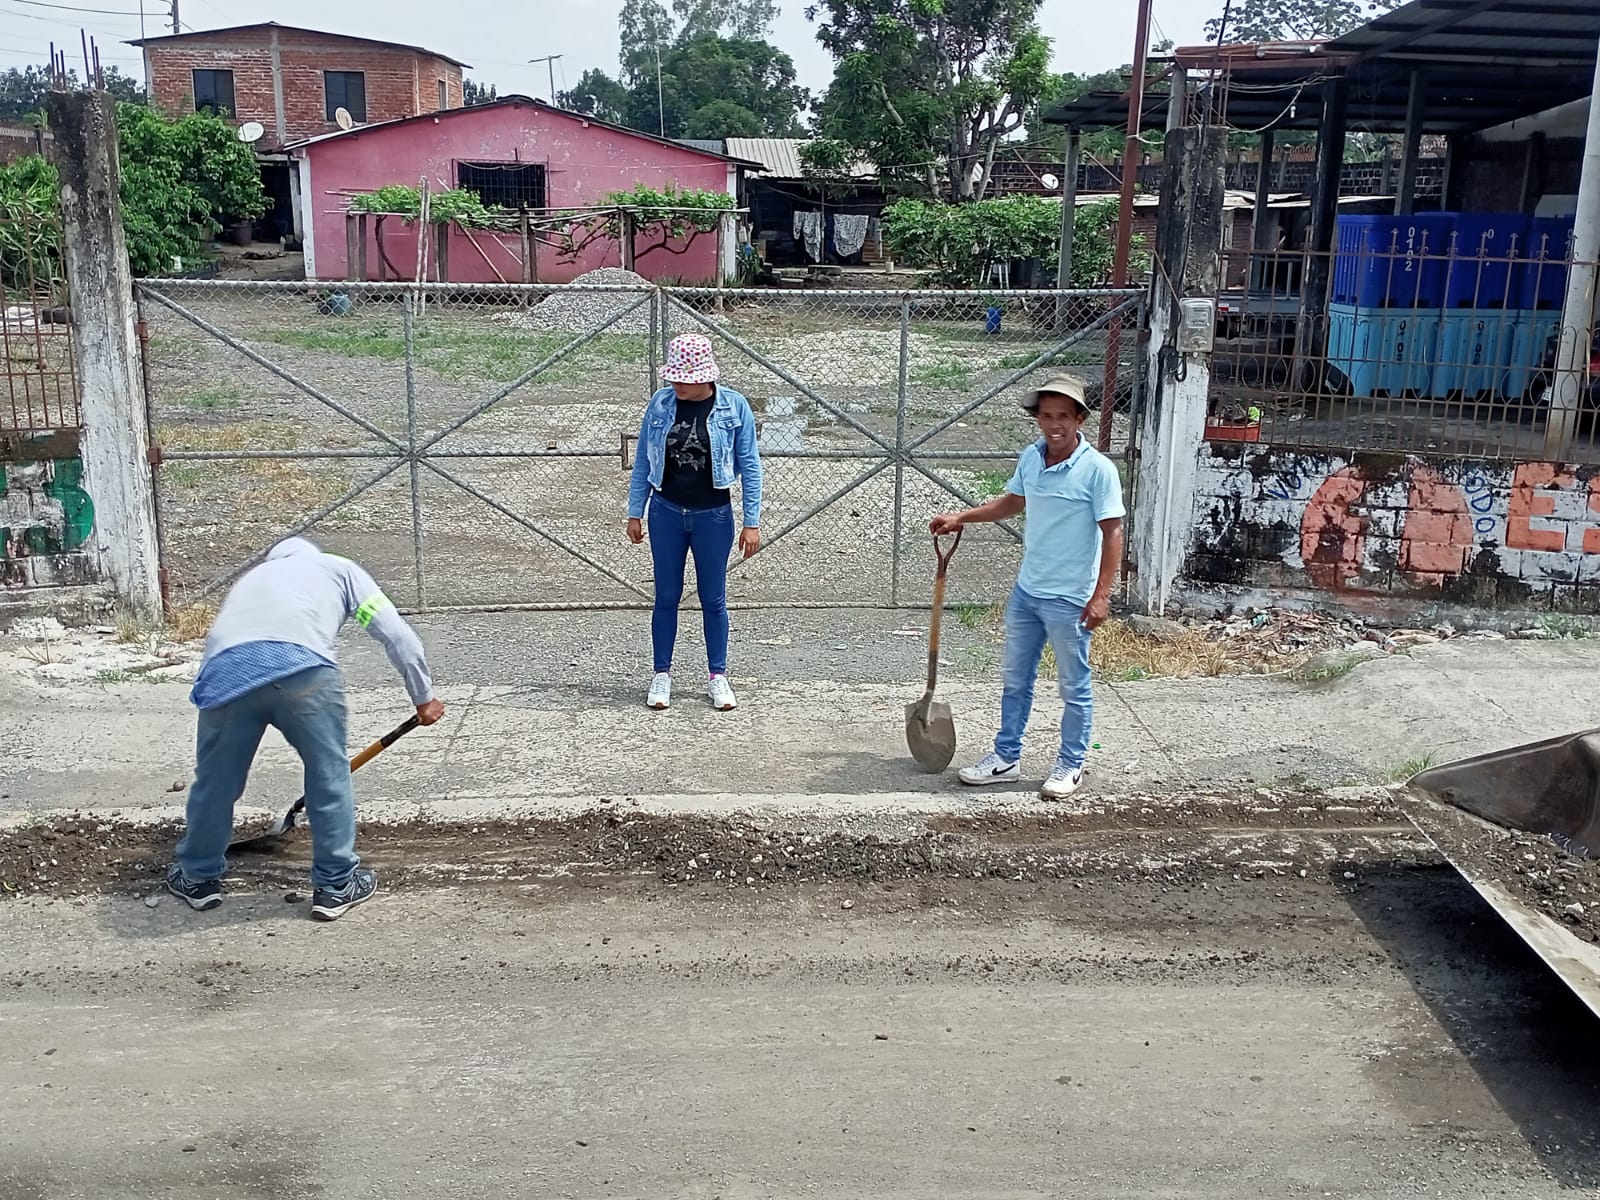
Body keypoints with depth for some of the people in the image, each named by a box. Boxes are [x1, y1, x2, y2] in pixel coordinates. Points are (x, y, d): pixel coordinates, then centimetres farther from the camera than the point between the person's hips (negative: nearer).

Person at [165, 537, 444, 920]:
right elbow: (397, 635, 20)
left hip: (224, 670, 4)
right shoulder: (338, 568, 32)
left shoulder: (252, 577, 43)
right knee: (329, 775, 14)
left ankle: (198, 878, 40)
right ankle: (336, 886, 23)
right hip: (301, 665, -3)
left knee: (215, 778, 21)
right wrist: (424, 696, 30)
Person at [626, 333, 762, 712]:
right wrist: (635, 512, 5)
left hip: (713, 516, -1)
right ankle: (662, 674, 22)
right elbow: (643, 461, 5)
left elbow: (749, 467, -4)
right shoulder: (660, 404, -4)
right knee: (666, 597, 9)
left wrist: (752, 522, -6)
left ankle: (718, 677, 21)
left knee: (713, 599, 8)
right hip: (667, 513, 2)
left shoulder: (734, 407, -9)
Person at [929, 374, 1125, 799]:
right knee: (1014, 679, 16)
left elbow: (1112, 532, -16)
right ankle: (1006, 757, 30)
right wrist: (961, 517, 13)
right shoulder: (1031, 458, 2)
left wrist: (1101, 595, -20)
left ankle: (1071, 765, 25)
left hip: (1069, 600, -7)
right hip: (1026, 591, 7)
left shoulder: (1097, 469, -18)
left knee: (1074, 688, 9)